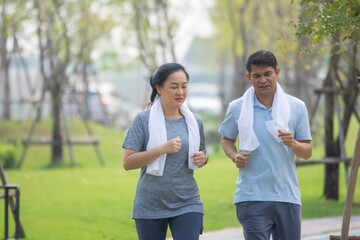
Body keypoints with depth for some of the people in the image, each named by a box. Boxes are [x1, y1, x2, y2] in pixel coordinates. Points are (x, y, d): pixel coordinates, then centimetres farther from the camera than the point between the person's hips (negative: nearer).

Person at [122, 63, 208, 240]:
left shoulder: (195, 122, 7)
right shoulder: (144, 120, -4)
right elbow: (128, 162, -10)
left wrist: (203, 159, -2)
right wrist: (162, 149, -20)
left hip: (187, 204, 2)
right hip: (150, 206, -2)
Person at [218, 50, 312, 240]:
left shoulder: (296, 107, 6)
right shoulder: (237, 108, 4)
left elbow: (307, 152, 8)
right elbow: (227, 140, 18)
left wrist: (293, 144, -15)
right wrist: (235, 156, -4)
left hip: (287, 196, 2)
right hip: (251, 197, -2)